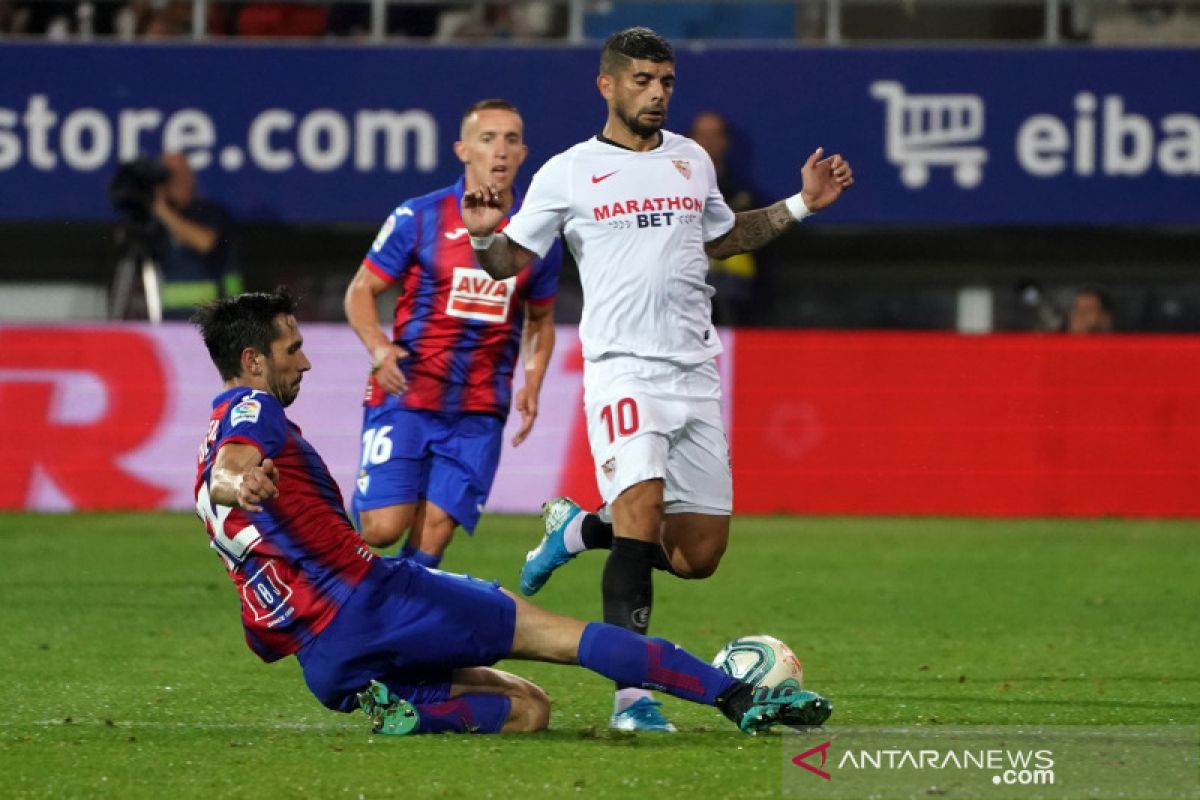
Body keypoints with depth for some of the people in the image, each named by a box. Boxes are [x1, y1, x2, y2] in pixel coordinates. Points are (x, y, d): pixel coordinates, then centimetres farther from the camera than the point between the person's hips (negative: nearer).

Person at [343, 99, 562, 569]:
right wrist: (379, 350, -17)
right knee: (383, 529, -13)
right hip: (406, 397, -2)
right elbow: (361, 291, 2)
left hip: (478, 414, 2)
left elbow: (540, 320, 20)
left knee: (432, 539, -6)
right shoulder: (419, 218, -5)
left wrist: (532, 384, 3)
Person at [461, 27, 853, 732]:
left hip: (696, 372, 5)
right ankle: (632, 694, -22)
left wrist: (801, 205, 23)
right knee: (641, 510, -23)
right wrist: (486, 234, -16)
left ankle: (580, 530, 30)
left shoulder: (691, 161, 15)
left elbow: (722, 239, 31)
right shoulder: (568, 173, 2)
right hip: (622, 368, -5)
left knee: (699, 554, 3)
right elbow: (509, 262, 6)